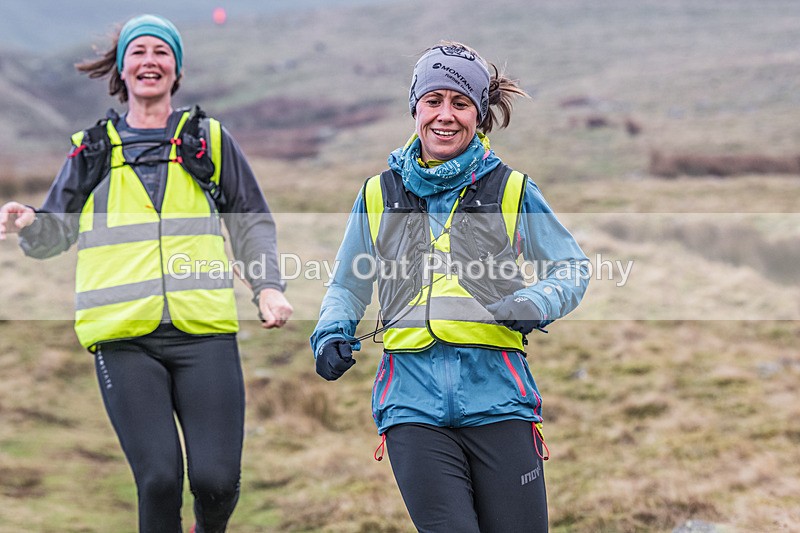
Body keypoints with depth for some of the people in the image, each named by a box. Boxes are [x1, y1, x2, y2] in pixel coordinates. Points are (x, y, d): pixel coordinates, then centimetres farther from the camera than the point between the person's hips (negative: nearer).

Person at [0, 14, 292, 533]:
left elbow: (252, 221, 19)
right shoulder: (93, 150, 15)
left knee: (216, 480, -7)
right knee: (159, 478, -13)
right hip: (124, 339, 0)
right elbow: (55, 233, 18)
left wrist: (268, 286, 4)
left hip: (204, 333, 0)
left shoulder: (209, 140, 14)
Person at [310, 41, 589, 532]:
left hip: (497, 396, 0)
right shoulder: (379, 195, 12)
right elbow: (348, 286, 22)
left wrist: (534, 304, -9)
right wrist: (332, 335, 3)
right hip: (414, 401, 0)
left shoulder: (512, 191, 7)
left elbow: (572, 268, 11)